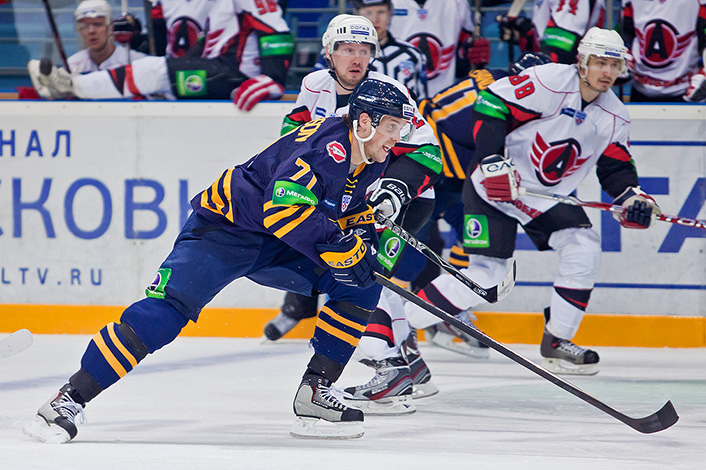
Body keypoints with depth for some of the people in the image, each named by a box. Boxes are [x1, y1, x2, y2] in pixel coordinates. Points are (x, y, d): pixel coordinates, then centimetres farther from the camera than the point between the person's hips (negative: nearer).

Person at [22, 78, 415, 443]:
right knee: (167, 309, -23)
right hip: (224, 228, -8)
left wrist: (365, 238, -6)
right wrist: (341, 246, -35)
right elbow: (283, 209, -39)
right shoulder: (327, 147, -27)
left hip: (277, 247, 8)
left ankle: (315, 392, 0)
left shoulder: (371, 164, 1)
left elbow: (355, 216, 16)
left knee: (362, 287, -3)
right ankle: (73, 397, -19)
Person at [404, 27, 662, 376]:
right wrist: (492, 160, -28)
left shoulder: (614, 117, 1)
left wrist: (631, 197, -11)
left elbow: (615, 167, 10)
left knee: (585, 249, -13)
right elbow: (490, 104, -21)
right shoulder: (549, 81, -20)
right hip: (495, 185, -6)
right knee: (486, 270, -15)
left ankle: (556, 342, -1)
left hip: (547, 196, 6)